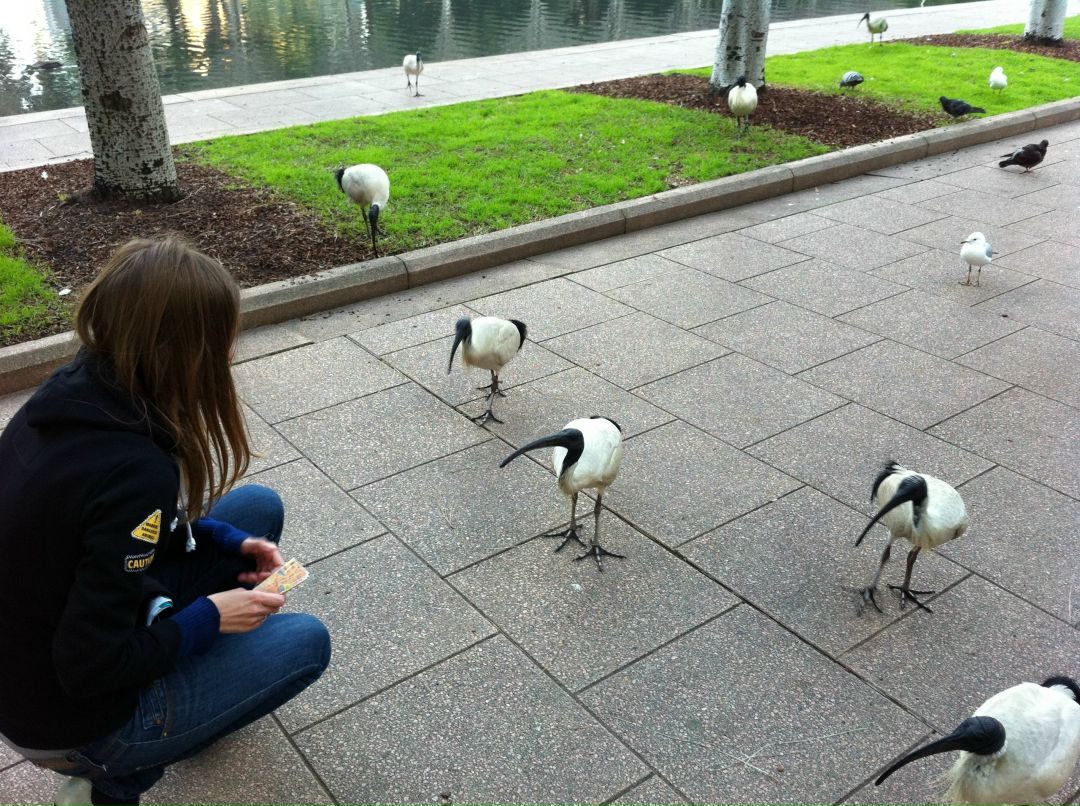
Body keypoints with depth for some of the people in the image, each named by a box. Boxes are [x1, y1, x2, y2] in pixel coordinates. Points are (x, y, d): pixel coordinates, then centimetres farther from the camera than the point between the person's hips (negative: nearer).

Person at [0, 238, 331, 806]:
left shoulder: (70, 391, -9)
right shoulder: (135, 472, -35)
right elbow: (91, 667, -28)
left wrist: (224, 539, 0)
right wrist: (206, 619, -13)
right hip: (70, 720, -7)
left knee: (258, 508, 7)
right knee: (306, 642, 4)